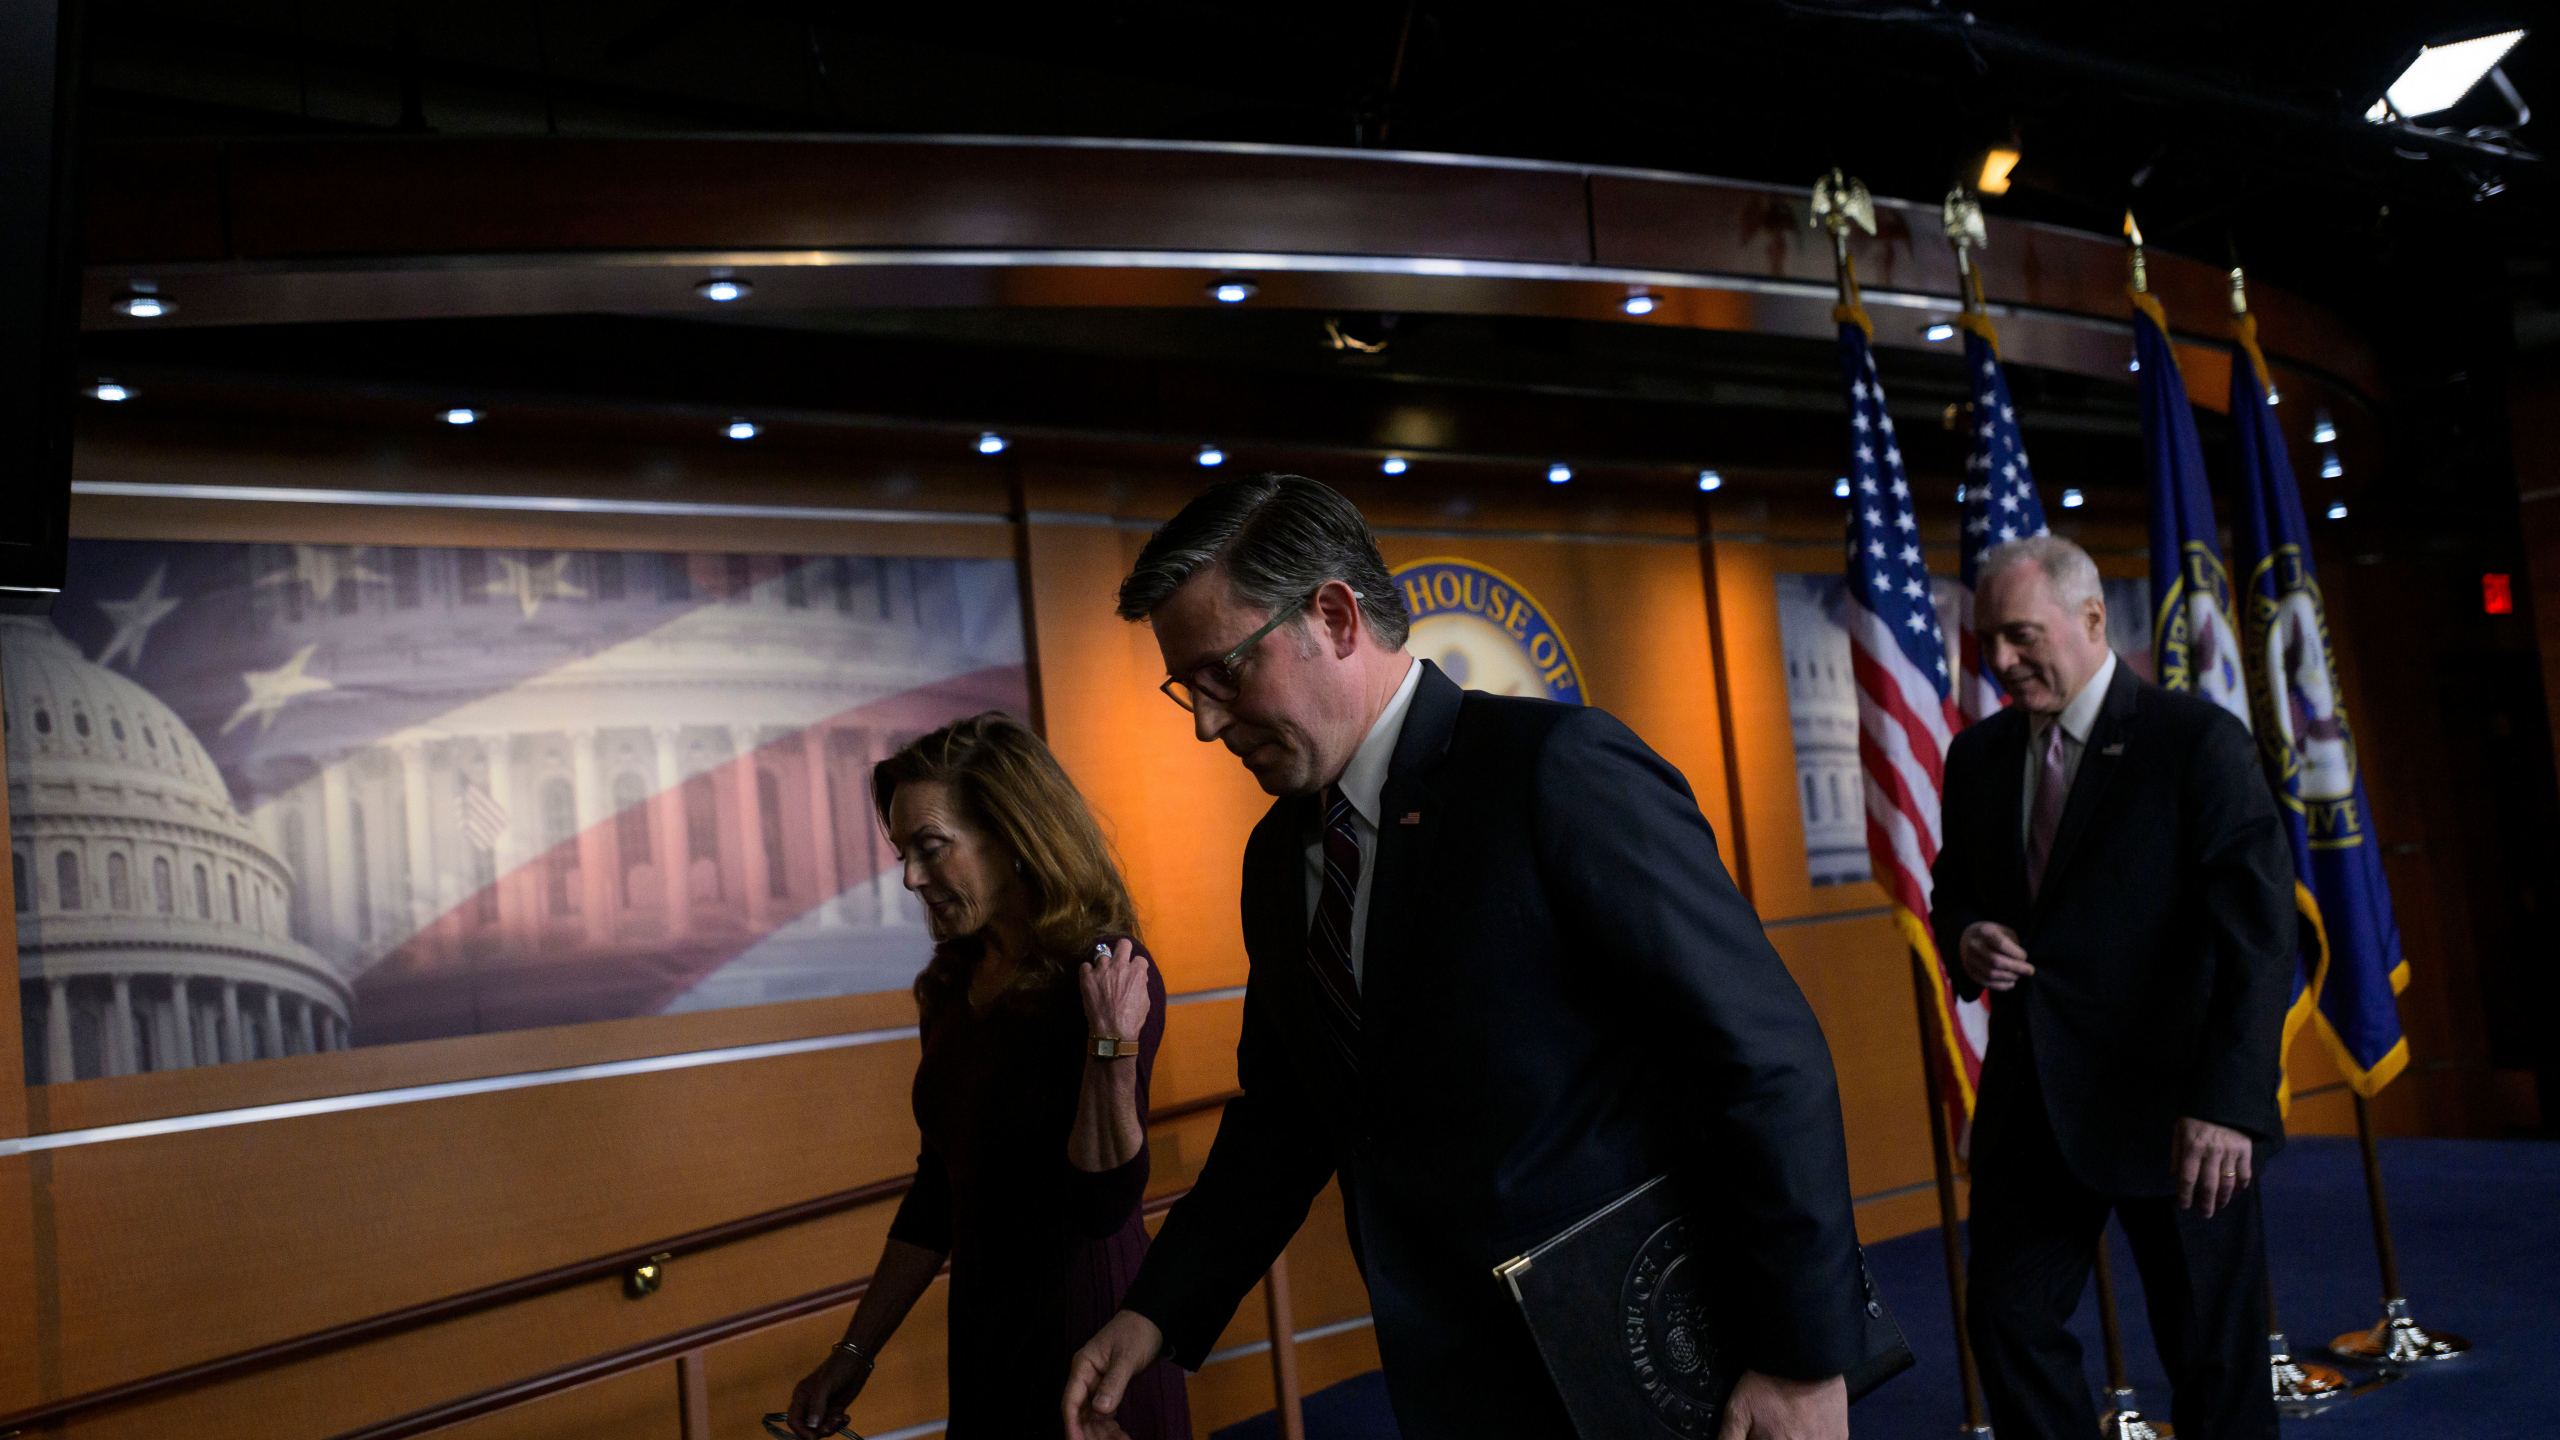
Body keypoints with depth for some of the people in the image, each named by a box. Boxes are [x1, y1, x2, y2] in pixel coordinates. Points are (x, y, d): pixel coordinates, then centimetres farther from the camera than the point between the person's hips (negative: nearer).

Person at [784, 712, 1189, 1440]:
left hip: (1087, 1337, -7)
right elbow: (939, 1190, 12)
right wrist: (855, 1350, 13)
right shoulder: (955, 985, 3)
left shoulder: (1109, 977, -18)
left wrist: (1114, 1044, -32)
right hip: (984, 1335, 7)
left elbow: (1103, 1204, -21)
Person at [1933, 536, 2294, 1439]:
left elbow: (2259, 931, -13)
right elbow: (1954, 890, 21)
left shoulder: (2199, 739, -8)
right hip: (2032, 1098, 5)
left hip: (2172, 1103, -4)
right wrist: (1966, 937, -4)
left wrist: (2227, 1100, -21)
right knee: (2008, 1316, 4)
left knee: (2213, 1356, 7)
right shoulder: (1977, 756, 9)